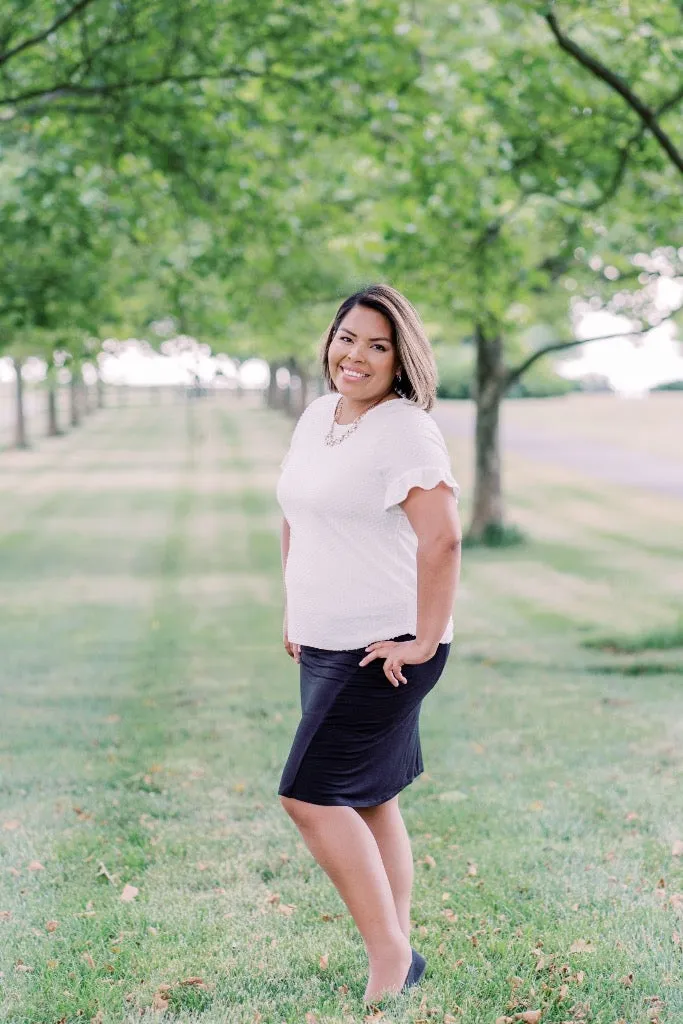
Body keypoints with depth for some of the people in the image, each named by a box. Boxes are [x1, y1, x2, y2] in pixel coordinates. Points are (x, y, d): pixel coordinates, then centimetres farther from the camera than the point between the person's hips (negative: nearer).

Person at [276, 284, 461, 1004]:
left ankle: (388, 953, -1)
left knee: (310, 795, -12)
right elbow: (295, 519, 22)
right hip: (323, 645, 9)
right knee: (367, 800, 13)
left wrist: (424, 643, -20)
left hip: (384, 650, -8)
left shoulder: (406, 430, -15)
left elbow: (442, 540, -22)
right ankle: (401, 956, 23)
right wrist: (294, 613, 20)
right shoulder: (317, 415, 11)